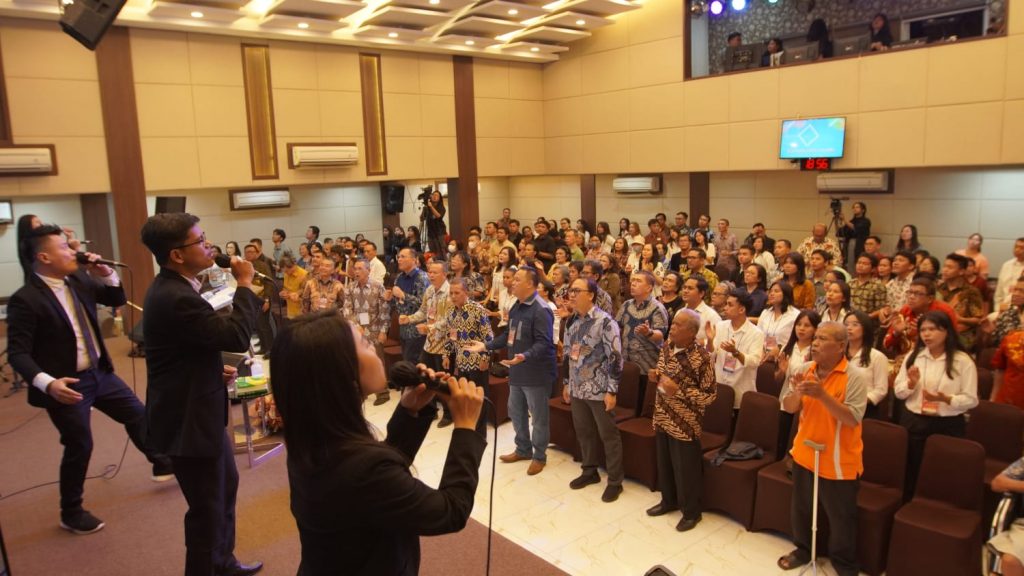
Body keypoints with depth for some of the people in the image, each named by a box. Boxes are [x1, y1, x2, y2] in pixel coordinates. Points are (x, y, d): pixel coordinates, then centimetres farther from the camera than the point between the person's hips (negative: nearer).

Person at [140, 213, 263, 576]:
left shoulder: (172, 288, 6)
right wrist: (245, 284, -18)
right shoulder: (176, 298, -28)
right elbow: (237, 336, -26)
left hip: (197, 410, 11)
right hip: (189, 419, -11)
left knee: (226, 487, 25)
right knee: (207, 507, 5)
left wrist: (215, 368, 7)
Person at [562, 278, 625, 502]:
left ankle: (615, 481, 18)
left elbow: (615, 358, -17)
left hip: (599, 390, -7)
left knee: (608, 435, 5)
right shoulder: (573, 322, 8)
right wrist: (568, 384, 17)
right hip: (578, 389, 7)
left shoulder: (605, 321, -15)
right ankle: (590, 471, 35)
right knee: (583, 432, 17)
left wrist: (611, 391, -18)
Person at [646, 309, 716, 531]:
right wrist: (655, 376, -6)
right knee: (664, 463, 20)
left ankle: (691, 512, 27)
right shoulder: (667, 346, 1)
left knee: (686, 469, 7)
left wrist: (678, 391, -27)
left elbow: (709, 396, -18)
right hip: (662, 418, 7)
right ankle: (669, 501, 41)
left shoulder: (701, 358, -21)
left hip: (685, 424, -7)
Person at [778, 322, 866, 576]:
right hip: (804, 454, 5)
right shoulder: (807, 371, -1)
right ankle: (803, 549, 42)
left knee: (841, 518, 10)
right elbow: (788, 407, 0)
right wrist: (797, 392, -21)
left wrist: (823, 395, -33)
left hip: (837, 461, -5)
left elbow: (853, 419, -24)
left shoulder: (853, 378, -17)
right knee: (801, 508, 21)